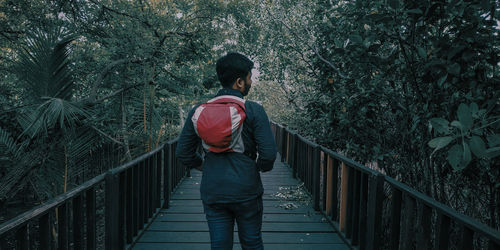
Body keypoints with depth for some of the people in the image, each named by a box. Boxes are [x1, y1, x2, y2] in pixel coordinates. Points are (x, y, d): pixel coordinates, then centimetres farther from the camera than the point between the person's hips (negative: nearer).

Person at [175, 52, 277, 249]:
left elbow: (183, 153, 2)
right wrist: (261, 167, 7)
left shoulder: (199, 111, -1)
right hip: (246, 191, -2)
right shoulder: (254, 111, -11)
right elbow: (269, 153, -15)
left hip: (212, 192, 3)